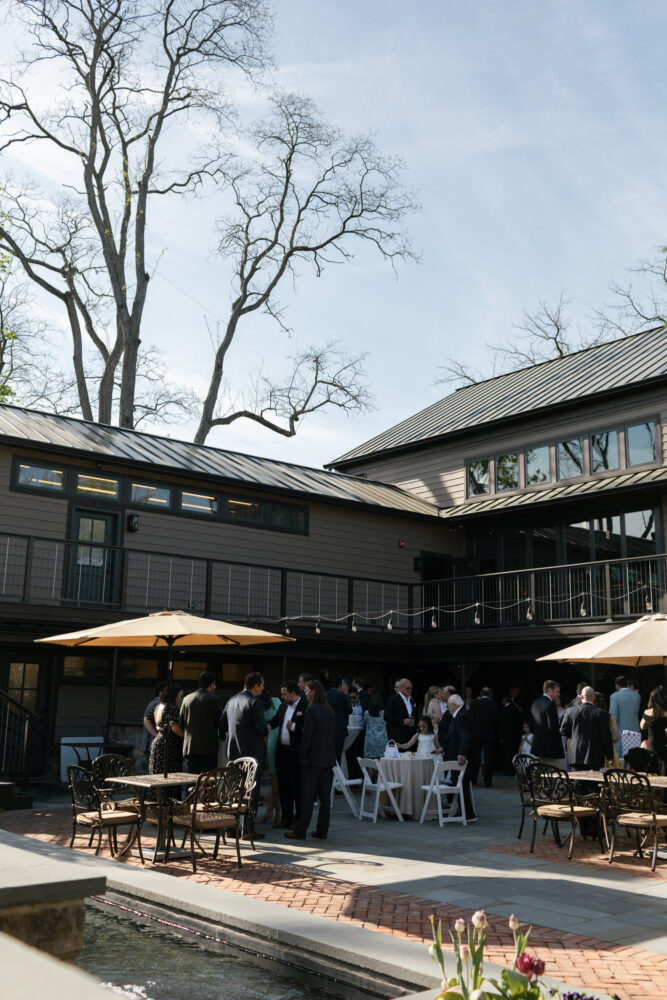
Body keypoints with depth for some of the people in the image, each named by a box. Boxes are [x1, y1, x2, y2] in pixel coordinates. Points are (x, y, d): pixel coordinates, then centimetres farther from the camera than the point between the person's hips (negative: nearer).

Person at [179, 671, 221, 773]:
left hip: (189, 747, 4)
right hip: (208, 747, -4)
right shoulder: (213, 699, -6)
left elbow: (181, 723, 8)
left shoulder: (187, 698, 8)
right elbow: (218, 722, -4)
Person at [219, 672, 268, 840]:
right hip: (253, 752, -7)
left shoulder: (232, 700, 8)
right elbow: (261, 728, -19)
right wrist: (267, 731, 2)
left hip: (233, 752, 7)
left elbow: (222, 723, 11)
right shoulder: (255, 702, -15)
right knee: (252, 793, 0)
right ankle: (248, 830, 1)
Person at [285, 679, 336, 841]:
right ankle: (322, 831, 12)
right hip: (328, 758, 7)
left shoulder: (311, 710, -13)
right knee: (325, 796, 8)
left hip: (313, 758, -7)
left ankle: (300, 831, 3)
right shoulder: (330, 711, 10)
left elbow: (307, 735, -14)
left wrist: (302, 754, -6)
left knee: (307, 796, -2)